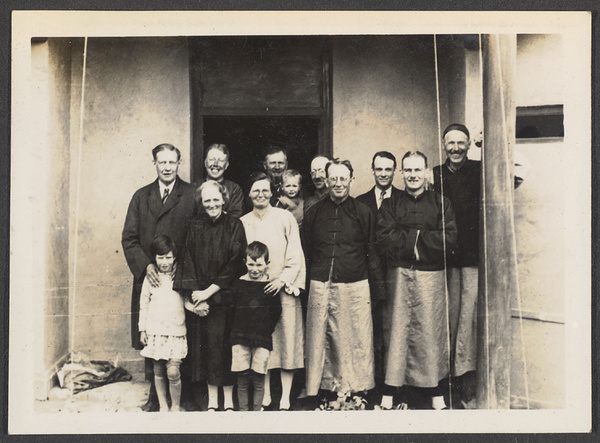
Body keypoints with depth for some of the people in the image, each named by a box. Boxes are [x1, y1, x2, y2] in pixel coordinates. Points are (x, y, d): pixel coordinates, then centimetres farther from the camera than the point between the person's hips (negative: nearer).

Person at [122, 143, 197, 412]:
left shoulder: (191, 196, 3)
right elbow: (129, 238, 8)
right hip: (149, 279, 3)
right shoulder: (141, 197, 14)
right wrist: (145, 265, -7)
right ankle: (155, 396, 15)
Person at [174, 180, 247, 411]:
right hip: (200, 296, 2)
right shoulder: (195, 226, 6)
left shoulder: (234, 226, -1)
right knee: (204, 347, 2)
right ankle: (212, 401, 12)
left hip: (225, 295, -2)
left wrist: (210, 291, -10)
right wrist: (194, 292, -9)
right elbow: (188, 261, 3)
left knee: (224, 346, -4)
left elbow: (234, 264, -6)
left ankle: (228, 401, 8)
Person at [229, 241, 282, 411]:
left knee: (258, 381, 3)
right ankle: (242, 411, 15)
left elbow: (276, 311, 6)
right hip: (240, 338, 1)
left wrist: (267, 329, 1)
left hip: (263, 339, -1)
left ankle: (257, 411, 16)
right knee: (242, 381, 4)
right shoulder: (238, 284, 3)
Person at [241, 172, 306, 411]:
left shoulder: (285, 218, 3)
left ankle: (285, 400, 3)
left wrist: (283, 280, -11)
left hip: (283, 289, -1)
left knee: (286, 340, -3)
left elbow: (295, 254, 0)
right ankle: (265, 396, 11)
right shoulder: (243, 222, 8)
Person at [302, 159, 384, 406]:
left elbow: (372, 253, 8)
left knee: (355, 340, 0)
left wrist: (378, 288, 4)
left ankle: (355, 389, 12)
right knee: (319, 339, 3)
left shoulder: (363, 213, 6)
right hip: (320, 286, 1)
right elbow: (306, 251, 14)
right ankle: (318, 390, 13)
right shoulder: (314, 213, 10)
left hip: (354, 287, -1)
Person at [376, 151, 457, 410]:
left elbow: (448, 240, -5)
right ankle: (390, 393, 4)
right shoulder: (390, 204, 12)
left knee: (431, 332, 2)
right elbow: (383, 241, -2)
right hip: (398, 275, 0)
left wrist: (406, 238, -7)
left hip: (431, 275, 0)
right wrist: (420, 237, -9)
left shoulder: (441, 203, 9)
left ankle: (435, 393, 13)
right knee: (396, 331, -1)